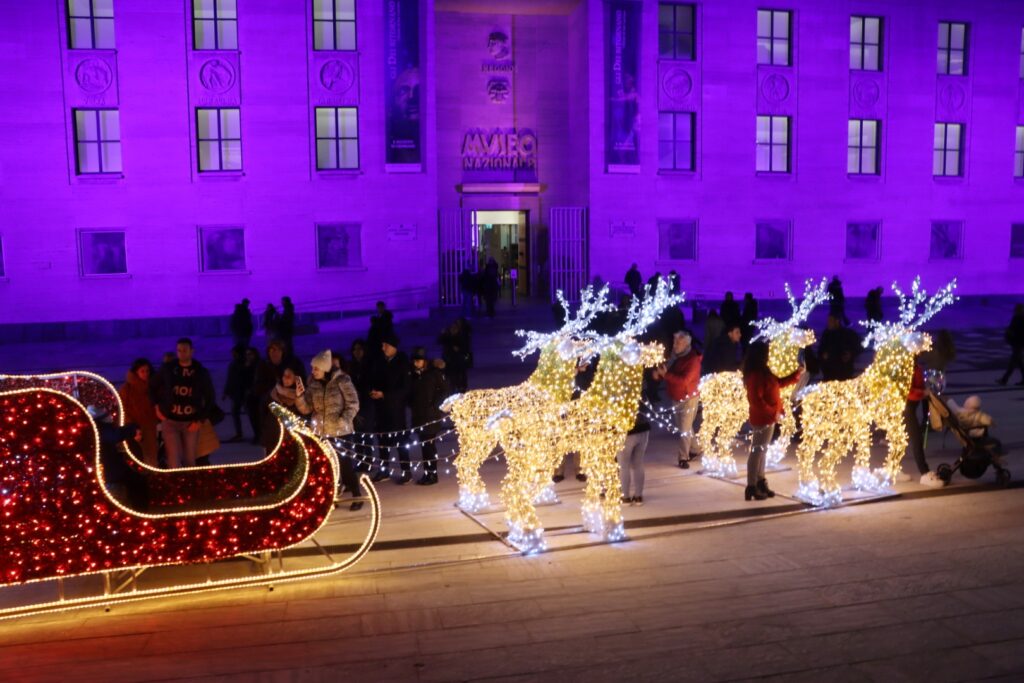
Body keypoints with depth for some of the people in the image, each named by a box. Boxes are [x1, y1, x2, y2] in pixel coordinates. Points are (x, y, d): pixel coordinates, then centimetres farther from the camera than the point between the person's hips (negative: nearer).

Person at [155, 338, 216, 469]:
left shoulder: (201, 372, -1)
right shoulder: (167, 369, -1)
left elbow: (210, 399, 4)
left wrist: (200, 420, -2)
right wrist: (157, 406, 6)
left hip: (191, 423, 1)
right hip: (170, 421, -1)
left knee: (190, 459, 7)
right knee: (174, 459, -8)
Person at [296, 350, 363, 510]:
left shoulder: (342, 381, -11)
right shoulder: (313, 384, 2)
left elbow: (353, 404, -9)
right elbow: (307, 409, 1)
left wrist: (343, 421, -20)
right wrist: (299, 396, -15)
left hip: (340, 431, -4)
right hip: (320, 432, 5)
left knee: (345, 464, 2)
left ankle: (356, 496, 15)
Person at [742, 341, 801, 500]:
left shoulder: (763, 372, 11)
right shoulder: (755, 375, -21)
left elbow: (778, 383, 23)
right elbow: (756, 400, -26)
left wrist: (797, 374, 18)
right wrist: (773, 413, -22)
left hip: (767, 418, 10)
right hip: (762, 419, -10)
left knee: (762, 451, 16)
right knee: (757, 451, -6)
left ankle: (760, 482, 26)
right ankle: (751, 487, -1)